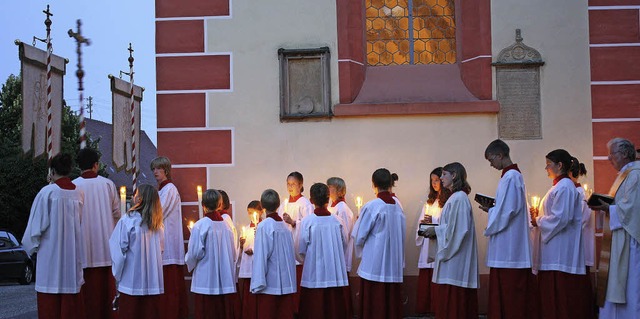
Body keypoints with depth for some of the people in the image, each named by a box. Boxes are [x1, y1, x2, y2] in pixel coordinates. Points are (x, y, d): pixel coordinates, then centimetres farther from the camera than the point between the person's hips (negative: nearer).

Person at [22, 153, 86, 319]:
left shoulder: (47, 192, -9)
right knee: (72, 304, 8)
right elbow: (81, 225, 8)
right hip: (74, 254, 4)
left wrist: (31, 247, 11)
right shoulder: (79, 194, 2)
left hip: (50, 255, -4)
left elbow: (36, 225, -5)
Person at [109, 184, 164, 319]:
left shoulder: (128, 220, -11)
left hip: (132, 281, -4)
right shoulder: (157, 223, 4)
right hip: (154, 281, 4)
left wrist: (117, 273, 1)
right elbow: (160, 249, 8)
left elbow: (118, 250, -9)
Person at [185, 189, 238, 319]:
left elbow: (195, 253, -10)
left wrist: (190, 264, 10)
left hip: (206, 282, -4)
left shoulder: (200, 225, -10)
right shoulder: (226, 225, 3)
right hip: (226, 282, 4)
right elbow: (233, 254, 7)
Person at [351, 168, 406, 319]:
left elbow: (359, 235, -5)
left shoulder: (371, 206, -12)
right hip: (394, 265, 5)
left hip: (374, 265, -5)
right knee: (392, 303, 10)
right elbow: (401, 234, 8)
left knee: (374, 307, 1)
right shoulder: (397, 206, 3)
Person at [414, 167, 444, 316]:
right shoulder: (430, 200, 19)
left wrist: (433, 221, -16)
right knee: (425, 278, 4)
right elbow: (421, 220, 21)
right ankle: (425, 308, 8)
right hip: (427, 243, 7)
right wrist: (423, 223, 1)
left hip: (439, 243, -7)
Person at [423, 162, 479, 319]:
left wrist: (436, 230, -10)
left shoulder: (458, 198, -13)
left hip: (455, 259, -10)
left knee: (451, 301, -7)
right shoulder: (455, 197, 17)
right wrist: (435, 229, 8)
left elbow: (458, 228, -20)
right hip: (452, 257, 10)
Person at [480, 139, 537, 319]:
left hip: (508, 246, -10)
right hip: (511, 247, 10)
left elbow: (507, 210, -20)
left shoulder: (510, 177, -15)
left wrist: (489, 229, -6)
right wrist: (490, 208, 9)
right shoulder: (514, 174, 16)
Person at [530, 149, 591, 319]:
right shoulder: (560, 186, 17)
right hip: (554, 251, 10)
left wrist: (538, 221, -8)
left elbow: (560, 218, -22)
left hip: (561, 252, -10)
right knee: (551, 291, 11)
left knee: (560, 293, -6)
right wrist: (538, 215, 7)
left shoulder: (565, 187, -14)